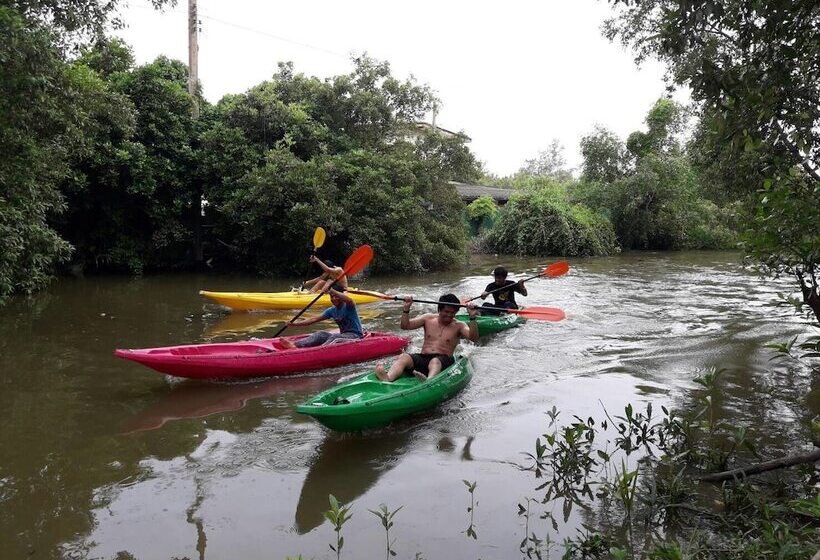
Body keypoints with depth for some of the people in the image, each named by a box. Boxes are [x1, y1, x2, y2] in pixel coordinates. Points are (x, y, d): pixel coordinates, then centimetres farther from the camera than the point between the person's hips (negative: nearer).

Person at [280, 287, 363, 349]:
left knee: (334, 337, -32)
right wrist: (296, 323, 0)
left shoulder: (348, 307, -10)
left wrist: (332, 291, -40)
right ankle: (294, 345, -33)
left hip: (356, 335, -6)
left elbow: (350, 300, -36)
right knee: (321, 334, -13)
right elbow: (315, 319, 8)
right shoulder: (332, 311, 10)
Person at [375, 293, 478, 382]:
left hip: (443, 360, -3)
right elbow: (405, 326, 11)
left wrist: (472, 318, -21)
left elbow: (473, 338, -8)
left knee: (435, 362, -39)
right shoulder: (428, 318, 16)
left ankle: (429, 381, -72)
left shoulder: (458, 326, 9)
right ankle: (388, 378, -57)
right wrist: (406, 309, -5)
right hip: (422, 358, 3)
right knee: (403, 357, -27)